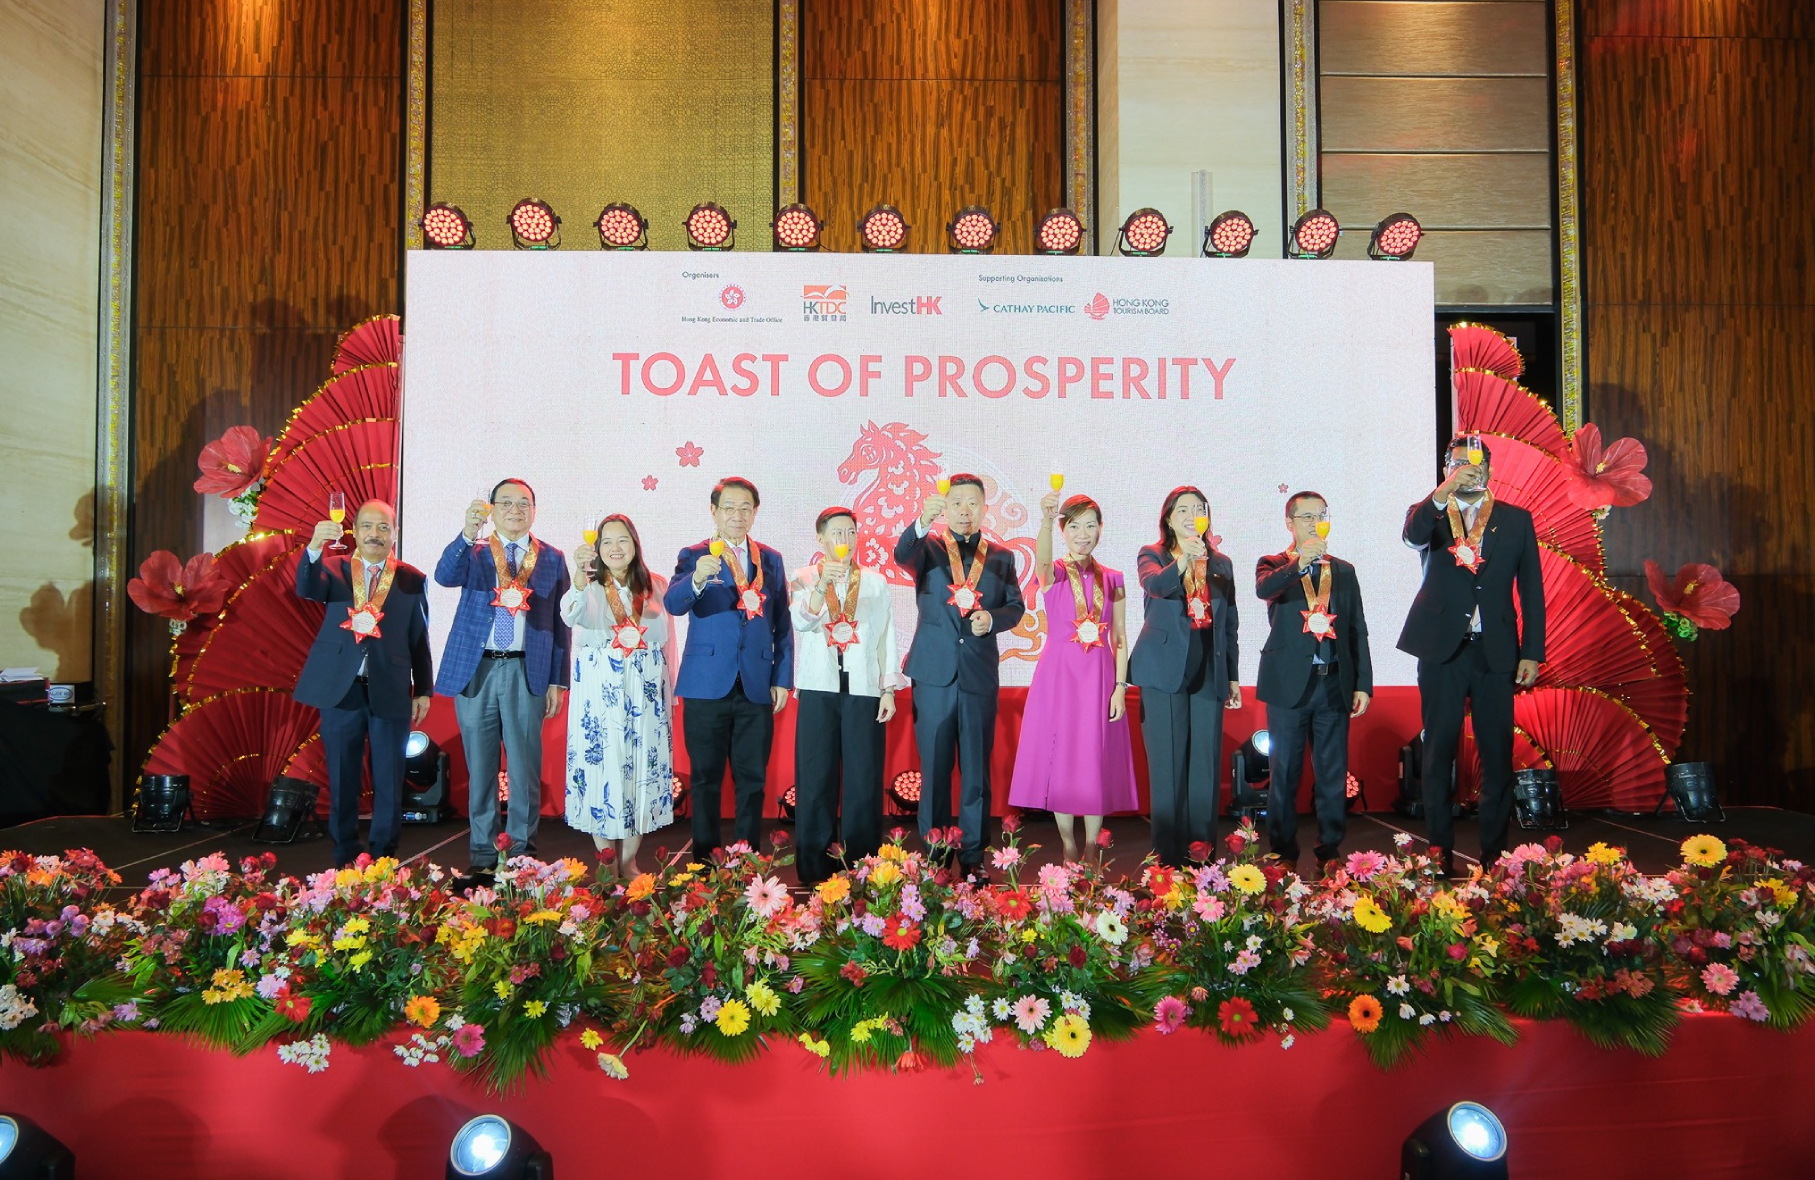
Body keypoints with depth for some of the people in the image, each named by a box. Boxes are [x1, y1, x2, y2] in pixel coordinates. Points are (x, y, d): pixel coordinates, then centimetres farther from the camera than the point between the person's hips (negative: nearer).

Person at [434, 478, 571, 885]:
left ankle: (520, 855, 12)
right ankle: (481, 859, 17)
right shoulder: (473, 552, 9)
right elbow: (445, 576, -13)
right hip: (475, 670, 1)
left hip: (527, 673, 0)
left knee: (525, 771, 2)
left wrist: (557, 681, 2)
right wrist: (468, 534, -29)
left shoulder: (552, 558, 9)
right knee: (480, 770, 7)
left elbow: (560, 623, 7)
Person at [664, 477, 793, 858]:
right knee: (706, 778, 5)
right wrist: (696, 579, -36)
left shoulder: (771, 560, 11)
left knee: (752, 779, 8)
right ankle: (704, 861, 15)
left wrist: (782, 678, 6)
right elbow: (672, 604, -15)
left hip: (757, 686, 3)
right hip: (707, 684, -2)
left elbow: (782, 624, 12)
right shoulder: (694, 556, 2)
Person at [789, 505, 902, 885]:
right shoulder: (806, 579, 6)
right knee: (815, 778, 1)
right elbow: (801, 622, -12)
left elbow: (887, 637, 8)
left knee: (864, 779, 0)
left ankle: (862, 865, 8)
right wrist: (822, 586, -28)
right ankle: (813, 867, 10)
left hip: (864, 690, 0)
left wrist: (889, 689, 3)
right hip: (818, 690, 0)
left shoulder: (876, 581, 9)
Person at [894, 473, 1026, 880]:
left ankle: (974, 857, 14)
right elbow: (901, 555, -16)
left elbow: (1015, 606, 11)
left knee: (977, 770, 5)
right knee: (934, 769, 4)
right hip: (934, 674, -1)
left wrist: (992, 619, -11)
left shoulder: (1001, 557, 13)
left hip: (980, 675, 1)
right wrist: (923, 521, -35)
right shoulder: (928, 548, 6)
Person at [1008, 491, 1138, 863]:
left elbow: (1120, 640, 8)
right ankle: (1068, 848, 14)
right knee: (1059, 758, 1)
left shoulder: (1112, 579, 8)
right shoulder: (1053, 573, 0)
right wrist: (1046, 520, -46)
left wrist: (1120, 686, -3)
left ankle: (1092, 850, 13)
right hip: (1058, 675, -2)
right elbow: (1042, 559, -27)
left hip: (1099, 678, 2)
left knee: (1097, 762, 2)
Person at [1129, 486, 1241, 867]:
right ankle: (1169, 855, 1)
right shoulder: (1152, 555, 5)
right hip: (1166, 672, -3)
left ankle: (1204, 849, 7)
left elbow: (1230, 625, 17)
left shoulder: (1221, 564, 15)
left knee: (1206, 763, 1)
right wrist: (1183, 561, -37)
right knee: (1167, 763, -3)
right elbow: (1155, 585, -19)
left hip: (1209, 674, 3)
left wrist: (1233, 676, 13)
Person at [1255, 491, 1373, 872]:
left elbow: (1358, 631, 12)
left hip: (1335, 685, 3)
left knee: (1334, 776, 6)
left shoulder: (1344, 571, 14)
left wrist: (1363, 684, 5)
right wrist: (1299, 563, -33)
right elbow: (1263, 589, -20)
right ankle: (1283, 853, 12)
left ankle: (1330, 852, 15)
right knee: (1285, 774, 3)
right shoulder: (1273, 565, 6)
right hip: (1289, 684, -3)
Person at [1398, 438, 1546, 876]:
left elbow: (1532, 590, 8)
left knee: (1497, 754, 3)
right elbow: (1413, 535, -18)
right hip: (1442, 648, -1)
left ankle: (1494, 852, 13)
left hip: (1495, 652, 1)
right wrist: (1444, 492, -31)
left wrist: (1532, 652, 2)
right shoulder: (1430, 514, 8)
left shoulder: (1516, 520, 10)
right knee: (1438, 751, 3)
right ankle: (1440, 851, 10)